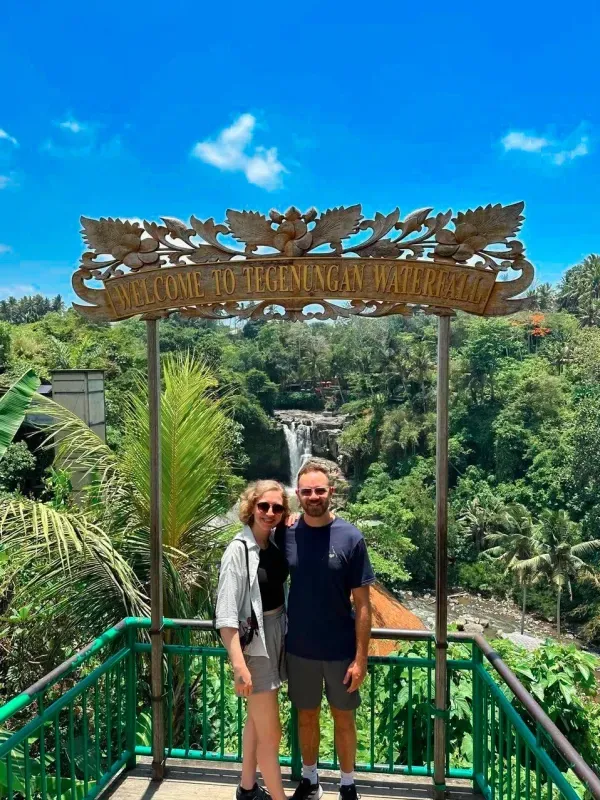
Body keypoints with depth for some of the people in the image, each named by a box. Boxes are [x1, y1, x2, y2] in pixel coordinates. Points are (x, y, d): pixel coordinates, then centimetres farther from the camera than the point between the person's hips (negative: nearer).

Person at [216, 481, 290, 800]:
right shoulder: (239, 549, -21)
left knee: (256, 720, 22)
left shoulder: (275, 543, -1)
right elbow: (226, 612, -22)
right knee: (270, 733, 3)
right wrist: (238, 663, -24)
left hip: (276, 636, 7)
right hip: (253, 643, -7)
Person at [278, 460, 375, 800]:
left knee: (343, 720, 17)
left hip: (341, 651, -2)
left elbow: (362, 603, -11)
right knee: (307, 716, 20)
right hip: (300, 649, 2)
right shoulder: (286, 533, -9)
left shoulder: (351, 537, -15)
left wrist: (361, 658, -11)